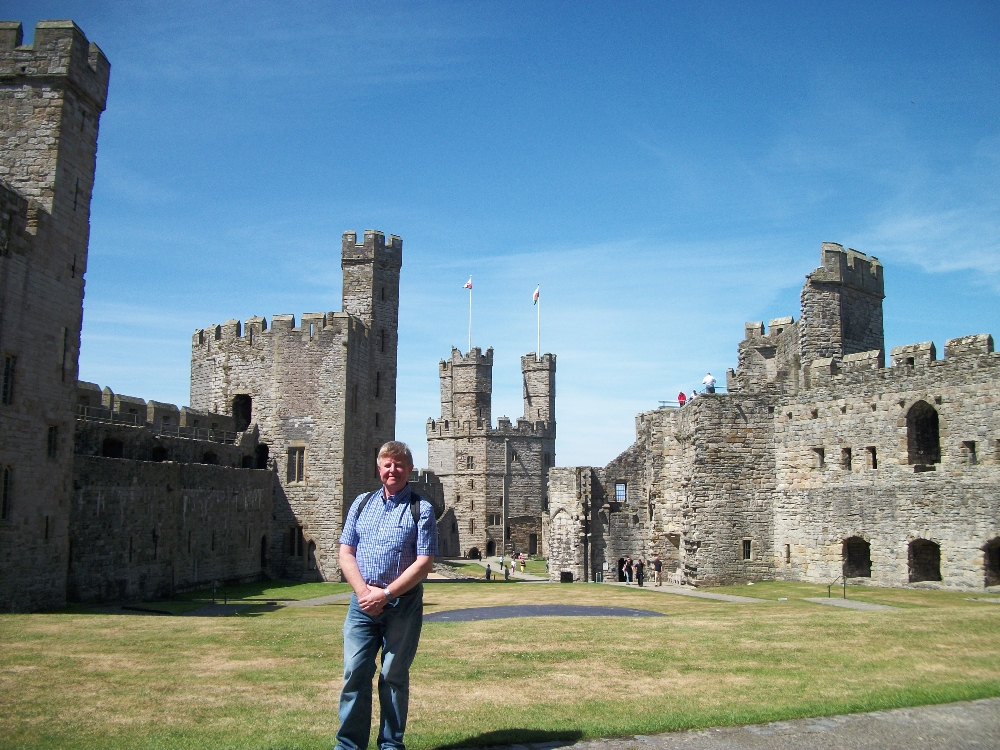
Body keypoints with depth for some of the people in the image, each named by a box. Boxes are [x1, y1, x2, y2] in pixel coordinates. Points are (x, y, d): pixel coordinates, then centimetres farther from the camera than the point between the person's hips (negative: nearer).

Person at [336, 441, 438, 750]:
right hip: (362, 603, 3)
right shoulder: (362, 503, 10)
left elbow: (424, 563, -8)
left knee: (394, 675, 6)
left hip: (404, 603, -3)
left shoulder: (421, 509, -2)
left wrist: (385, 594, -13)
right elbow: (346, 553, 6)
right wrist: (364, 592, -8)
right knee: (355, 672, -1)